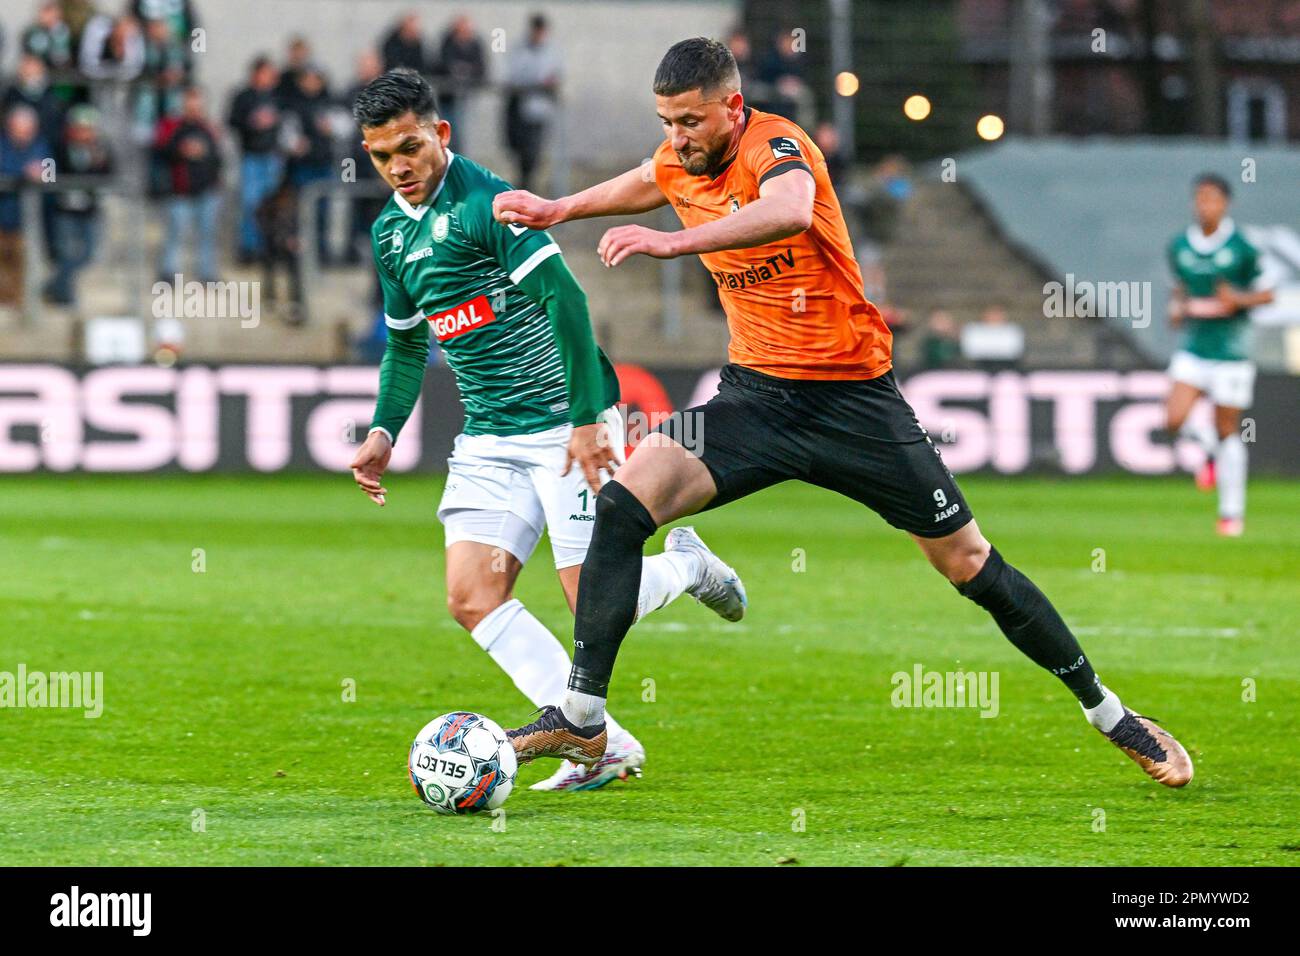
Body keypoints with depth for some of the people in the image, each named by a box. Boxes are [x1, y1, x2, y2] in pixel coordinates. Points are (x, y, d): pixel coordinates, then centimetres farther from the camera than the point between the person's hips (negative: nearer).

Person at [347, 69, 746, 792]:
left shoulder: (486, 202, -16)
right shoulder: (390, 231, 10)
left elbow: (565, 300, -20)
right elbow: (406, 341, 23)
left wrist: (587, 420, -24)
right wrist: (384, 432, 11)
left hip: (567, 424, -7)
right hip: (489, 440, 7)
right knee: (472, 596, -10)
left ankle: (686, 566, 25)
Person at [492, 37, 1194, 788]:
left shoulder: (776, 146, -18)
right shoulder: (682, 162, 3)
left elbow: (790, 212, -45)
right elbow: (644, 187, 31)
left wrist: (671, 242, -51)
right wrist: (559, 210, 22)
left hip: (853, 395, -5)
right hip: (756, 394, 5)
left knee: (968, 561, 1)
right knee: (623, 504, -17)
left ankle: (1108, 713, 18)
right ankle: (581, 719, -13)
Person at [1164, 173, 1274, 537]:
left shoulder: (1241, 248, -9)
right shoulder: (1179, 247, 3)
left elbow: (1266, 293, -2)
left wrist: (1239, 300, -20)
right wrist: (1177, 308, 1)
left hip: (1230, 348, -3)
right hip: (1193, 347, 3)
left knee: (1227, 431, 3)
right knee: (1174, 420, -13)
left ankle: (1232, 512, 14)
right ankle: (1210, 448, 22)